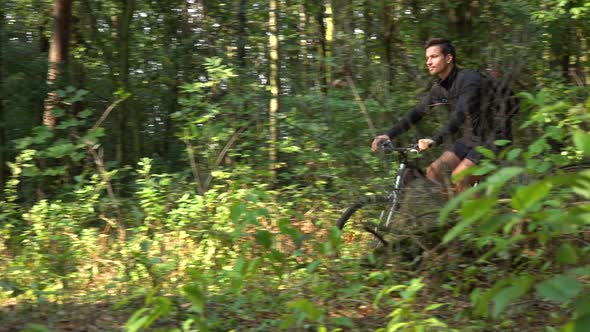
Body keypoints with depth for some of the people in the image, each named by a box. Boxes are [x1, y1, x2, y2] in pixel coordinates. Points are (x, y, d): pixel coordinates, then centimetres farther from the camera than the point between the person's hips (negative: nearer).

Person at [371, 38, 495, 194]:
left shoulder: (469, 78, -21)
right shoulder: (439, 87, 4)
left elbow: (461, 113, -33)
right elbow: (417, 112, 7)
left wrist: (436, 139, -45)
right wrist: (389, 135, -3)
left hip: (488, 139, -8)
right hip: (469, 138, 8)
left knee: (459, 177, -25)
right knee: (433, 172, -5)